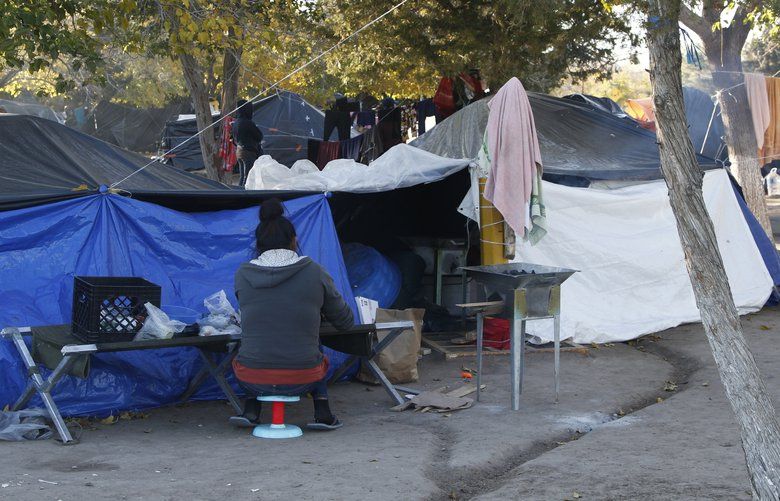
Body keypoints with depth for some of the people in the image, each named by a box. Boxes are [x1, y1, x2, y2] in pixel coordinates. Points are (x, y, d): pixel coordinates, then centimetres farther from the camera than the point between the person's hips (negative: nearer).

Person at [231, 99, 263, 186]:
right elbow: (259, 136, -9)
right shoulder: (248, 123, -19)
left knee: (242, 177, 15)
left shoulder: (235, 122, 7)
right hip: (249, 153, -9)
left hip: (239, 151, 9)